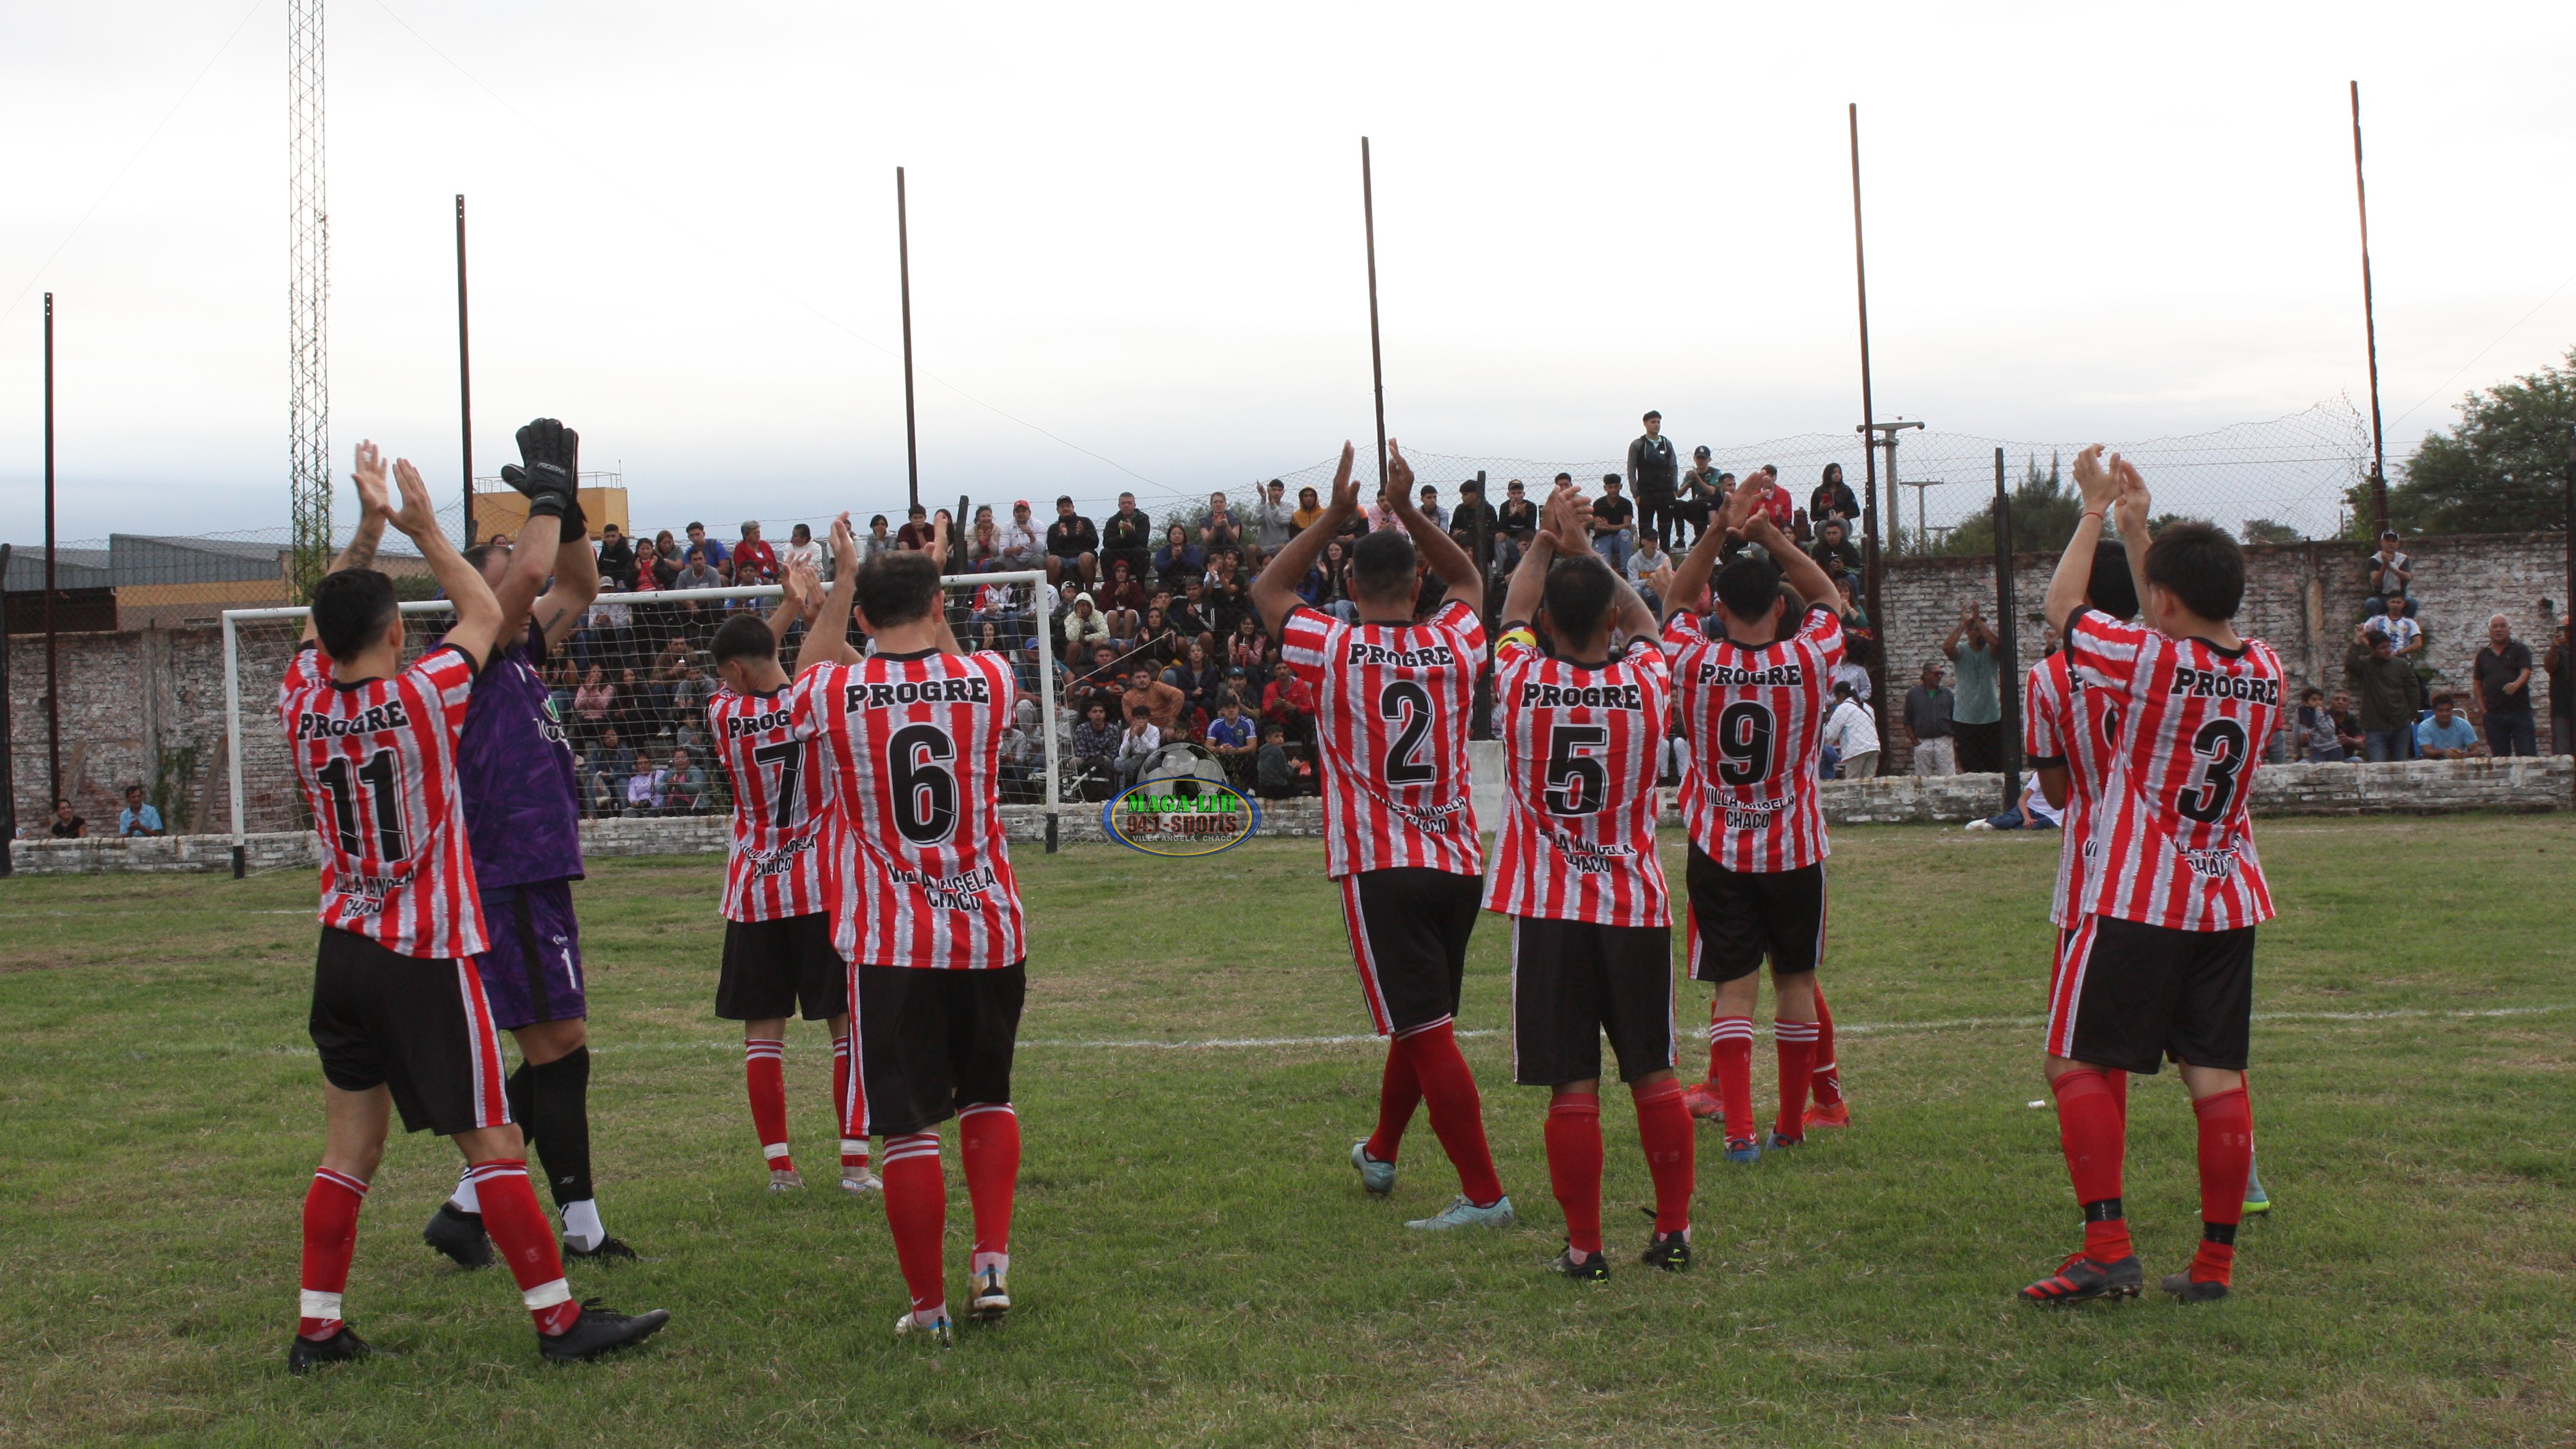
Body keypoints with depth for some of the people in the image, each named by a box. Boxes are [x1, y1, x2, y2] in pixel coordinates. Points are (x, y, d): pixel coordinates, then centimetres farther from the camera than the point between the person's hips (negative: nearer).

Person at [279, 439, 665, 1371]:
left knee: (351, 1145, 12)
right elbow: (486, 615, 5)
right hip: (429, 957, -6)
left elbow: (324, 622, 19)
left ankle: (318, 1326, 16)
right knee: (493, 1143, -2)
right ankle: (559, 1318, 3)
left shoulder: (302, 704, -2)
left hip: (345, 951, 6)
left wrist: (369, 526, 19)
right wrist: (426, 532, 13)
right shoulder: (423, 698, -14)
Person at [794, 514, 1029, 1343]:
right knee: (987, 1099, 23)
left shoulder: (833, 693, -6)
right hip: (988, 931, 3)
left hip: (889, 941, -2)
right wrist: (931, 583, 33)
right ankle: (993, 1261, 13)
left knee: (908, 1127, 3)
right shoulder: (989, 681, -2)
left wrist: (843, 580, 28)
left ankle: (928, 1307, 10)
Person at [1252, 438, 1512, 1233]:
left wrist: (1335, 516, 10)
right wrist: (1408, 511, 19)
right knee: (1418, 1020, 20)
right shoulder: (1454, 646, 1)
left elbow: (1266, 590, 11)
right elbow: (1469, 577, 24)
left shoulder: (1332, 651, -7)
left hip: (1380, 869, -5)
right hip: (1458, 863, 5)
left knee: (1427, 1030, -7)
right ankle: (1380, 1154, 40)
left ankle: (1483, 1194, -9)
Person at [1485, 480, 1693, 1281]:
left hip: (1549, 909, -1)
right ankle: (1673, 1230, 16)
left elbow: (1513, 612, 14)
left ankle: (1585, 1245, 4)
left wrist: (1547, 544, 25)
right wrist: (1588, 551, 20)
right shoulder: (1648, 683, -7)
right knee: (1654, 1074, 10)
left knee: (1573, 1086, 0)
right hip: (1636, 904, 1)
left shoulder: (1520, 681, -8)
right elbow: (1644, 620, 17)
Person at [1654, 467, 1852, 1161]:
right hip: (1794, 851, 0)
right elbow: (1826, 597, 8)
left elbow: (1677, 598, 8)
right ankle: (1791, 1122, 22)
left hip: (1717, 851, 0)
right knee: (1795, 982, 12)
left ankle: (1738, 1130, -8)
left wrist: (1721, 528, 2)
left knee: (1732, 987, 1)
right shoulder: (1808, 661, -11)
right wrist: (1771, 535, 1)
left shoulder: (1693, 662, -11)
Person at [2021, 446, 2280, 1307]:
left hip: (2136, 900, -6)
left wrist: (2097, 510, 9)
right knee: (2217, 1077, 6)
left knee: (2079, 1065, 1)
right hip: (2228, 903, 6)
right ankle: (2215, 1262, 8)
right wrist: (2139, 529, 21)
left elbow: (2062, 608, -1)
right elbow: (2185, 629, 20)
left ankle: (2108, 1248, -8)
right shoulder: (2265, 671, 2)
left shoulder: (2150, 663, -16)